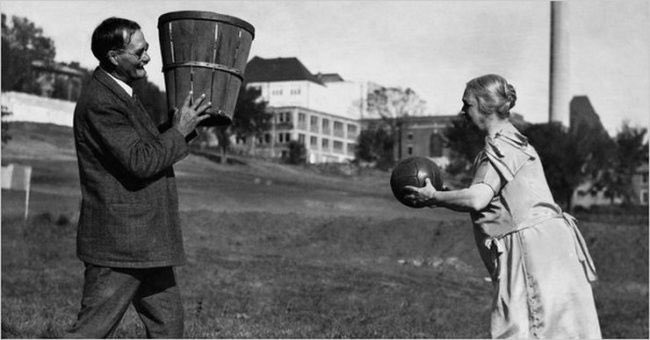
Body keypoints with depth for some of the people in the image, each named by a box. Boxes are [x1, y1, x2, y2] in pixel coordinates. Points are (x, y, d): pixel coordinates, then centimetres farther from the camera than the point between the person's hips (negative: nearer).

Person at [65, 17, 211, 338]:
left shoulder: (119, 93, 14)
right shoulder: (99, 103, -19)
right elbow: (140, 162, -24)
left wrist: (182, 124, 9)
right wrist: (179, 132, -13)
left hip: (145, 243, 10)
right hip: (118, 242, -10)